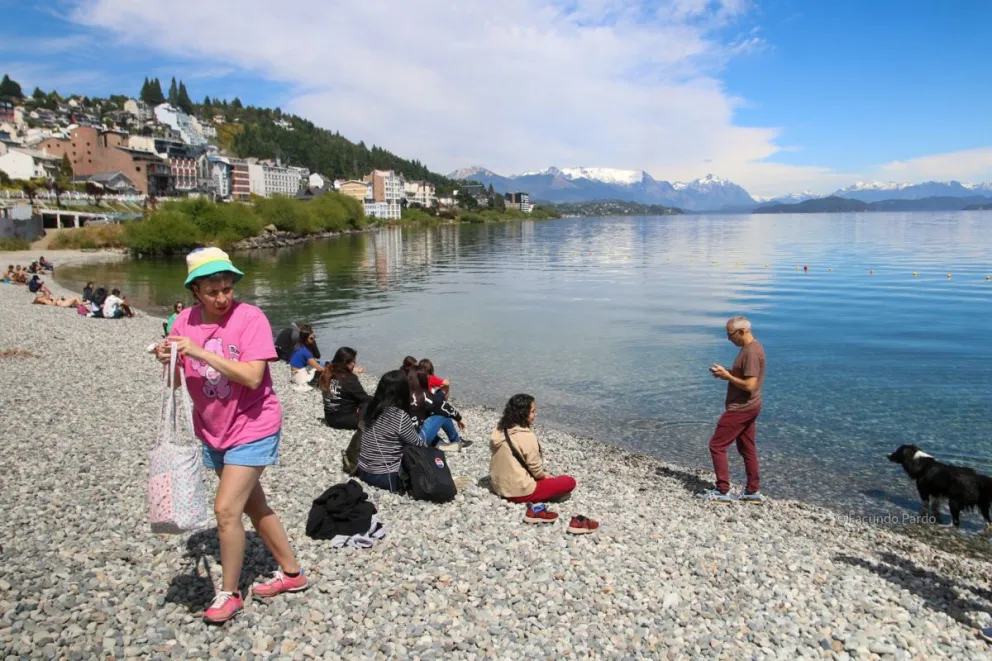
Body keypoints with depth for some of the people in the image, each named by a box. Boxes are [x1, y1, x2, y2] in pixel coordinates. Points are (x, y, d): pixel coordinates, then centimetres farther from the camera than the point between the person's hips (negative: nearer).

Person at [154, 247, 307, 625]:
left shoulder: (250, 318, -18)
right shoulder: (185, 321, -3)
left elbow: (252, 377, -27)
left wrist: (200, 352, -31)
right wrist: (167, 360, -20)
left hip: (252, 427, -6)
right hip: (213, 430, 7)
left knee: (226, 509, -10)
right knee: (254, 506, 17)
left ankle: (229, 594, 13)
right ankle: (291, 573, 34)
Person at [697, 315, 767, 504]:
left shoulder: (751, 352, -22)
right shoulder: (751, 347, 10)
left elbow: (750, 385, -26)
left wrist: (727, 375, -17)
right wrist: (726, 373, 3)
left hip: (741, 409, -10)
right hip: (746, 407, 11)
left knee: (717, 445, -4)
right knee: (747, 449, 16)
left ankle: (722, 492, 2)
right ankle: (752, 492, 23)